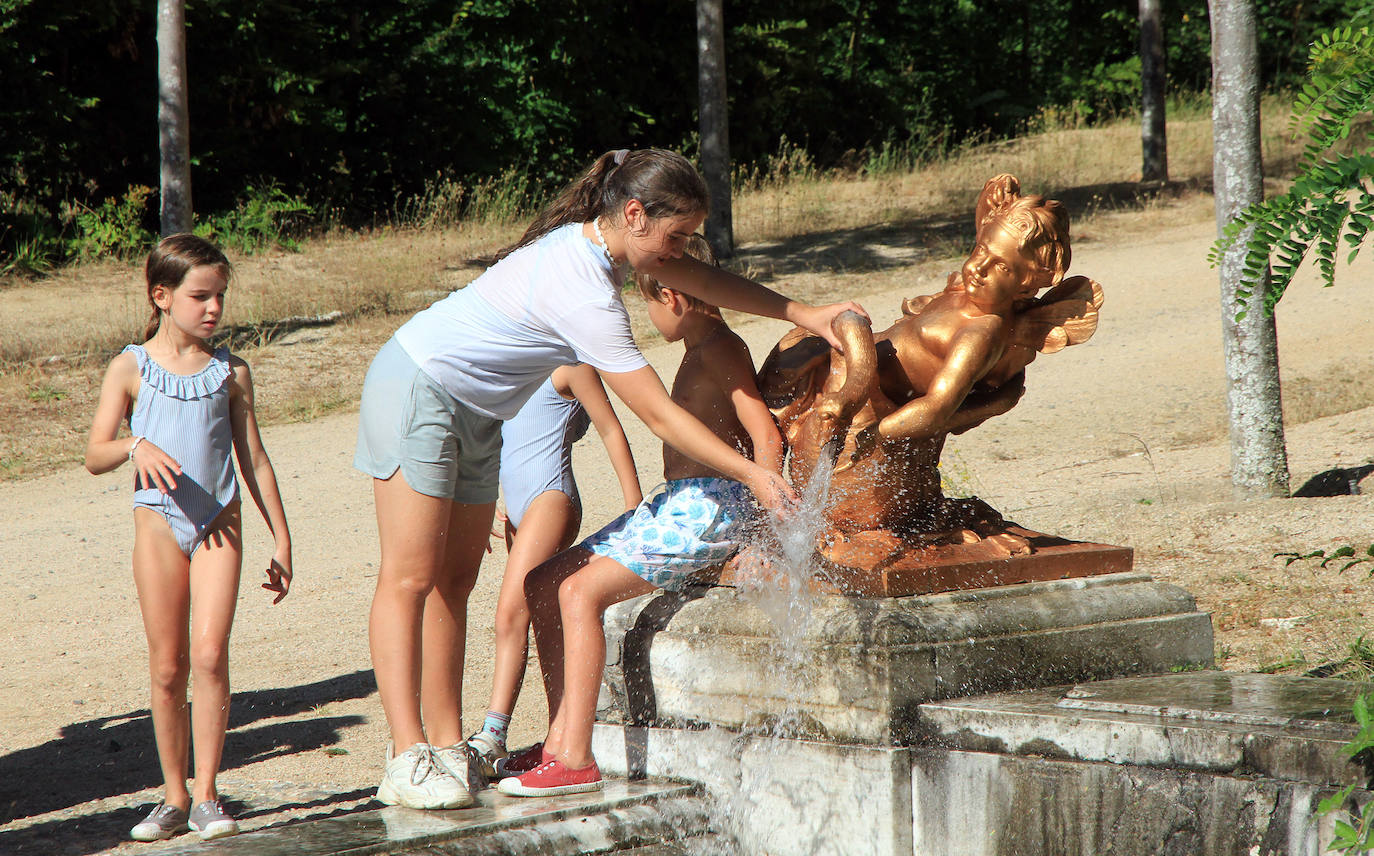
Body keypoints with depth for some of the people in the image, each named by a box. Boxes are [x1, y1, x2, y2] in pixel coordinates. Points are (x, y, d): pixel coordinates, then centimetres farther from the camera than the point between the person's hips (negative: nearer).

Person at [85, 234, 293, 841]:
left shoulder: (230, 371, 8)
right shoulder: (131, 368, 3)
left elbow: (254, 459, 13)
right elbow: (95, 455, -1)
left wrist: (281, 539, 11)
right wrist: (136, 446, -23)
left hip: (219, 523, 0)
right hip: (158, 521, 0)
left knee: (209, 653, -13)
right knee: (167, 667, 2)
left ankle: (206, 796, -6)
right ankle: (174, 797, 15)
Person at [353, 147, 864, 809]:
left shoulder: (589, 233, 0)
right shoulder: (587, 296, -27)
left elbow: (696, 278, 15)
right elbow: (660, 417, -23)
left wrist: (803, 314, 12)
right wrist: (752, 475, -17)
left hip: (471, 413, 10)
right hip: (417, 389, -10)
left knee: (454, 580, 6)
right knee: (410, 577, -12)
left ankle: (448, 748, 6)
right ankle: (409, 760, -17)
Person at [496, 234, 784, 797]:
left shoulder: (721, 349, -11)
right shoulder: (701, 350, 21)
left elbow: (767, 438, -18)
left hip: (712, 507, -10)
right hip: (676, 503, 10)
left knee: (580, 591, -22)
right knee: (542, 584, 7)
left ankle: (575, 761, -23)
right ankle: (561, 740, 4)